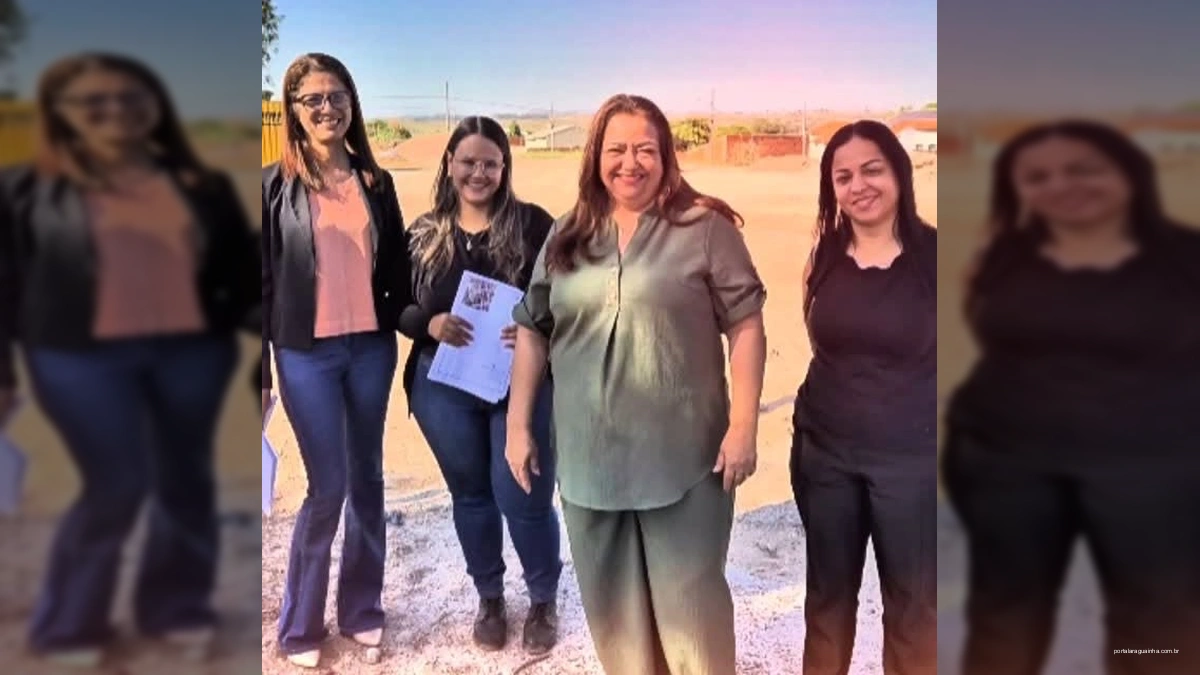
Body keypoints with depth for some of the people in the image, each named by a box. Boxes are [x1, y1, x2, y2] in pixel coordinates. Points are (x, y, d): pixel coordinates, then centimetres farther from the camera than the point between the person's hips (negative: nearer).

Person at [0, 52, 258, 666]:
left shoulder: (202, 186, 6)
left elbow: (242, 270, 11)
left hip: (193, 350, 3)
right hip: (80, 358, -3)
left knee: (186, 480, 11)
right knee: (116, 487, -3)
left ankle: (179, 608, 30)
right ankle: (67, 626, 20)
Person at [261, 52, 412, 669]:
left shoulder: (376, 182, 7)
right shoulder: (276, 185, -2)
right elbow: (263, 282, -2)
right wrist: (258, 372, -3)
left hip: (372, 348, 4)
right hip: (306, 355, -3)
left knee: (367, 480, 11)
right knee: (328, 488, -2)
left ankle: (362, 610, 26)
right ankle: (299, 627, 16)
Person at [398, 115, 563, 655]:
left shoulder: (533, 224, -5)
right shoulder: (423, 233, 4)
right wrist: (430, 323, -16)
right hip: (443, 386, 3)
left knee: (524, 497, 0)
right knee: (470, 494, 16)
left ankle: (544, 600, 26)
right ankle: (489, 597, 37)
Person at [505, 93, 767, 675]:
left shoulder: (704, 227, -4)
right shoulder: (567, 236, 8)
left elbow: (745, 325, -6)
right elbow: (532, 331, 11)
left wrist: (743, 425, -11)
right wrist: (517, 425, 7)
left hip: (682, 454, -4)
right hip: (589, 455, 4)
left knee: (689, 598, 7)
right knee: (610, 600, 17)